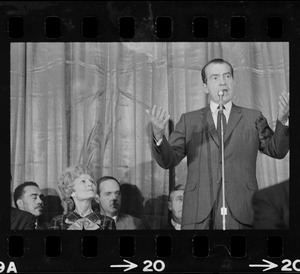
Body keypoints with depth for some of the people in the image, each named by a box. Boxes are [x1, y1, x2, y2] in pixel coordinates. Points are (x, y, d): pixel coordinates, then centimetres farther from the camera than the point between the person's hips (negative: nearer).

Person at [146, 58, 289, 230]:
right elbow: (169, 161, 8)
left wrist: (283, 120, -12)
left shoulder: (253, 118, 14)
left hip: (241, 212, 0)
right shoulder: (189, 121, 14)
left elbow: (277, 150, 6)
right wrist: (159, 135, -12)